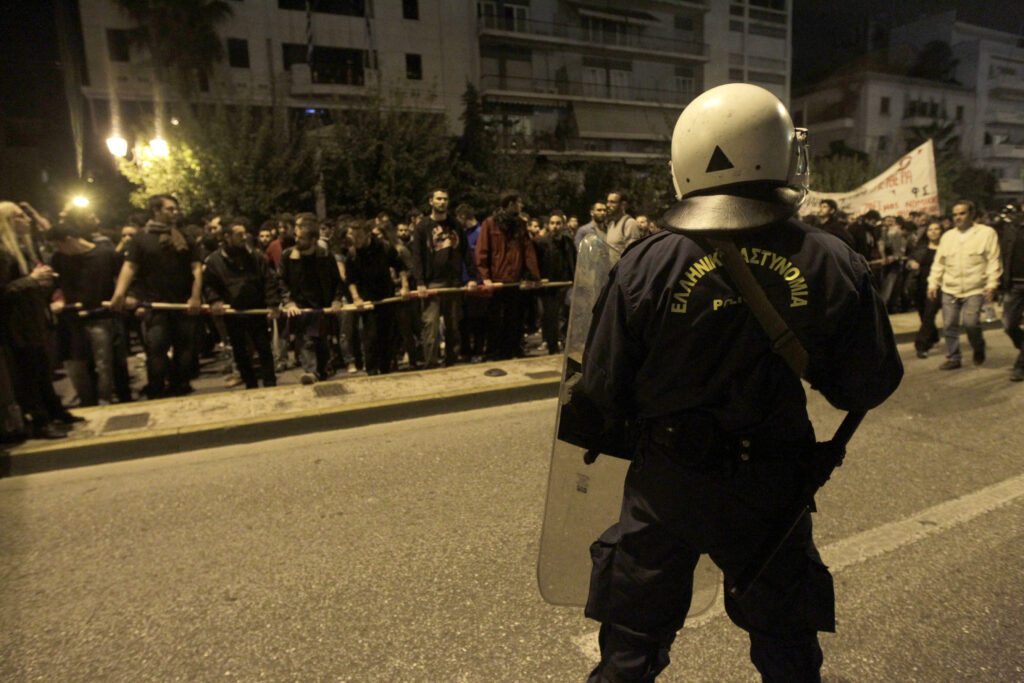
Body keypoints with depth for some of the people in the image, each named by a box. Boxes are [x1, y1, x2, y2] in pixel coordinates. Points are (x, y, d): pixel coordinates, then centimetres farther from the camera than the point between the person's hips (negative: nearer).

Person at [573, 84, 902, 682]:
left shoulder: (646, 264, -16)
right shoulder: (835, 266, -11)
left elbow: (603, 393, -12)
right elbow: (871, 384, -2)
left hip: (666, 483, -1)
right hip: (773, 492, 2)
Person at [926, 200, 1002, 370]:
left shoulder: (987, 233, 2)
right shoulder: (948, 236, 15)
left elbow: (994, 261, -2)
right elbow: (938, 262, 15)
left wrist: (992, 284, -10)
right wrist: (933, 283, 7)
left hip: (975, 289, -4)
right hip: (949, 290, 4)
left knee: (971, 322, -13)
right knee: (949, 325, 1)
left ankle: (979, 349, 16)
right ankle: (953, 358, 13)